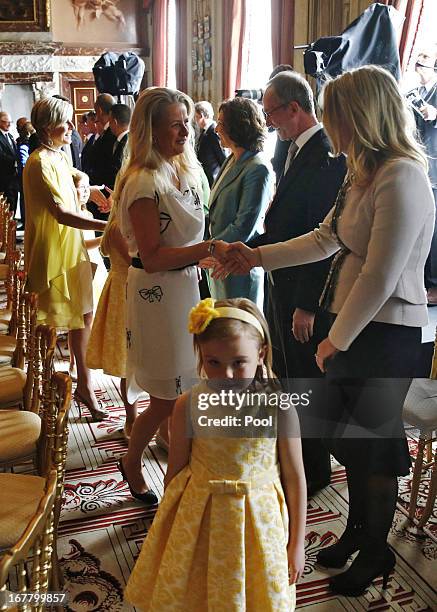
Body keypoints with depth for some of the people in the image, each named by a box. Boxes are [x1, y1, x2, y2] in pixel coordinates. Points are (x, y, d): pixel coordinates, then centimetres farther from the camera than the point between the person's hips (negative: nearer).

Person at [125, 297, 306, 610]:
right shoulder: (189, 406, -14)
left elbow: (295, 478, -7)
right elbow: (175, 471, -1)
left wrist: (297, 544, 0)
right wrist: (169, 531, 9)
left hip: (258, 522, -1)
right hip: (198, 523, 1)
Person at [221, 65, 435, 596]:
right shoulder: (365, 173, 9)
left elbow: (380, 278, -23)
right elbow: (325, 239, 15)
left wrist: (335, 342, -13)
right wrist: (257, 256, 12)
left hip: (385, 334, -9)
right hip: (355, 327, 9)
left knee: (371, 443, 8)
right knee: (350, 435, 19)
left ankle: (376, 553, 32)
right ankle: (357, 530, 42)